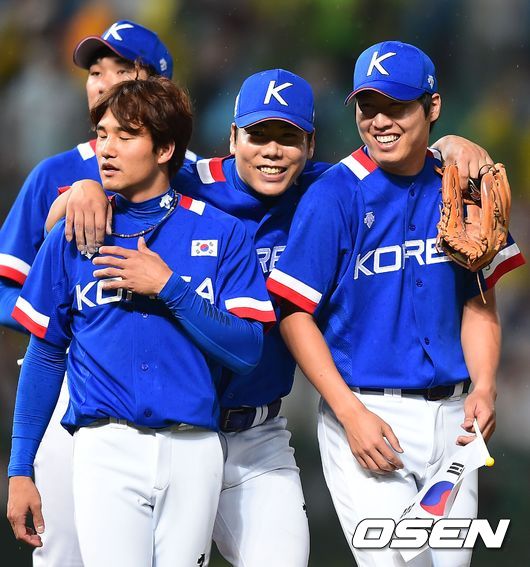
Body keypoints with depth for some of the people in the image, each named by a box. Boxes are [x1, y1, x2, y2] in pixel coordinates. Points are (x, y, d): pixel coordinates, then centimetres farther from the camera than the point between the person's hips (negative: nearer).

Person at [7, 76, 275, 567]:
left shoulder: (222, 233, 5)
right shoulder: (73, 236, 7)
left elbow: (247, 351, -3)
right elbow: (45, 355, 9)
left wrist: (169, 286, -12)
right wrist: (20, 470, 5)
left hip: (194, 450, 0)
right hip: (106, 448, 0)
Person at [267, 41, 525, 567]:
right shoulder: (334, 195, -8)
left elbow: (479, 301, 13)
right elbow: (295, 314, -8)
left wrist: (483, 388, -3)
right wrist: (352, 414, -16)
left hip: (449, 414, 5)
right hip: (362, 410, -5)